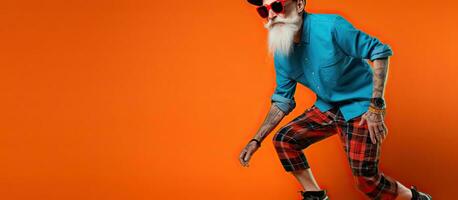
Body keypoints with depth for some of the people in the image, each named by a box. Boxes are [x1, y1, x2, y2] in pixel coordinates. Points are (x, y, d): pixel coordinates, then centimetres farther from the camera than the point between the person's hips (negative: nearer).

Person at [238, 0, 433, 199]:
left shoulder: (331, 26, -24)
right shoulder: (281, 53, -3)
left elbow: (380, 51, -19)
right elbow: (282, 99, 8)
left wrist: (376, 105, -22)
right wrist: (257, 140, 1)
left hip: (359, 107, -7)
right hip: (327, 108, 7)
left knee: (366, 178, -15)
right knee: (283, 140, 0)